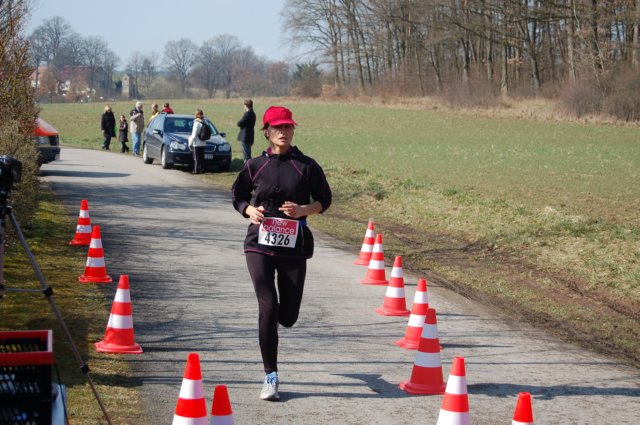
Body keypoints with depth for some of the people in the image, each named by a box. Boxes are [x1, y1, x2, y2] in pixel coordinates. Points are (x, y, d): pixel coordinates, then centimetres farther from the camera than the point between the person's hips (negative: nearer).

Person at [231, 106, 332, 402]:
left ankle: (271, 321, 44)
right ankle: (271, 377, -5)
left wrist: (303, 210, -12)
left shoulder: (306, 166, 0)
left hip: (294, 246, 1)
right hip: (260, 244, 0)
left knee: (288, 316, 3)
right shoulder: (255, 166, 3)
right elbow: (238, 196, 16)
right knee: (268, 306, -14)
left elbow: (324, 200, 7)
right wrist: (249, 210, -6)